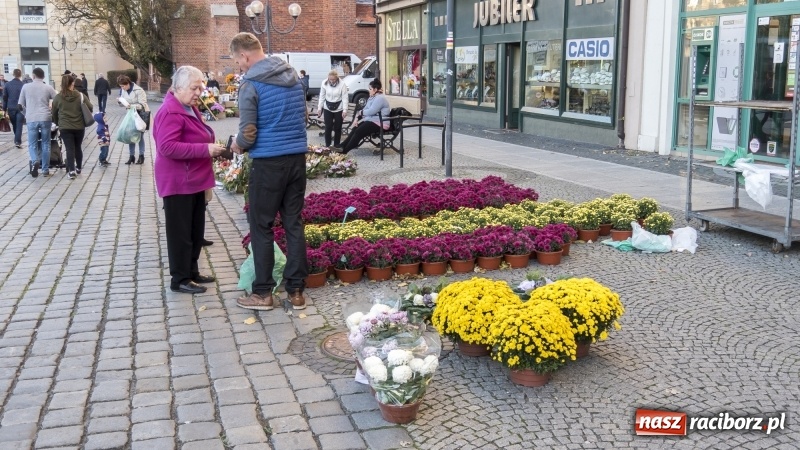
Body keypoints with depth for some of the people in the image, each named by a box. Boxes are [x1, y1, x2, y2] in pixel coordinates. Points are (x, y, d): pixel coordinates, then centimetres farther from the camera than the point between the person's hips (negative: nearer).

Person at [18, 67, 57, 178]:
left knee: (32, 144, 8)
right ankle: (45, 169, 10)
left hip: (32, 119, 0)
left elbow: (21, 104, 9)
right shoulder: (48, 87, 3)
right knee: (45, 144, 9)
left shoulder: (26, 87, 5)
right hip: (46, 118, 0)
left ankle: (35, 161, -21)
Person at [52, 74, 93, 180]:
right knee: (78, 147, 16)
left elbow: (54, 113, 8)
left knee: (69, 149, -2)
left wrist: (57, 123, 24)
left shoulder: (58, 97, -1)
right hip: (79, 127, 1)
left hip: (65, 127, -1)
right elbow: (90, 108, 0)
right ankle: (78, 168, 26)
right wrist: (85, 119, 17)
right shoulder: (81, 96, -3)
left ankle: (71, 171, -12)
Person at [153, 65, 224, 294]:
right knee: (180, 232, -1)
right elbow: (167, 147, -28)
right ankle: (180, 279, 8)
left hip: (194, 181, 10)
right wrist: (205, 149, -29)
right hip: (178, 183, -10)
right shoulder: (171, 112, -18)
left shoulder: (190, 108, 14)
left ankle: (192, 271, 27)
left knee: (196, 230, 15)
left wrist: (211, 148, 9)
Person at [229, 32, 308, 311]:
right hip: (297, 158, 6)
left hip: (268, 162, -6)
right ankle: (296, 291, 14)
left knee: (261, 227, 5)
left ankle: (263, 293, 11)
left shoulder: (250, 84, -12)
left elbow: (248, 133, -13)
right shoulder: (293, 76, 9)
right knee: (294, 224, 10)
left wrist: (238, 146, 7)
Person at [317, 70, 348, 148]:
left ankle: (336, 146, 17)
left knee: (337, 128, 6)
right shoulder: (324, 83, -6)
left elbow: (344, 98, -11)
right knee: (328, 127, -1)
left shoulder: (342, 84, -13)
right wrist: (319, 108, 2)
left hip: (338, 109, -1)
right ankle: (327, 145, 8)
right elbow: (322, 96, 2)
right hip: (328, 108, 1)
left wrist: (345, 110, -14)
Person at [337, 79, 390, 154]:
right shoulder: (372, 98, 17)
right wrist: (358, 118, 2)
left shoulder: (380, 98, -16)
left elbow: (371, 111, -24)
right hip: (370, 120, 10)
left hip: (378, 123, -10)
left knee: (358, 131, -22)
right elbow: (366, 109, 17)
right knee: (355, 129, -9)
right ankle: (342, 146, -15)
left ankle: (344, 151, -22)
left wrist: (361, 112, -6)